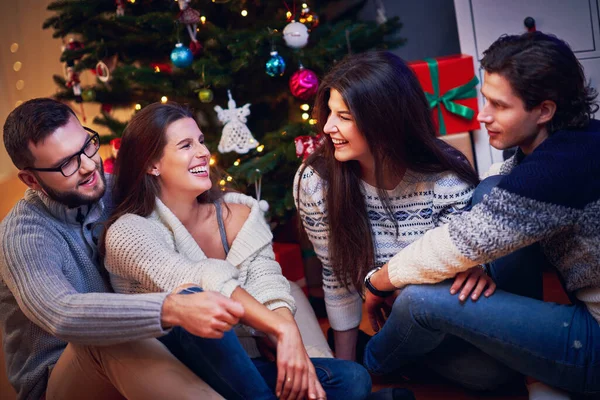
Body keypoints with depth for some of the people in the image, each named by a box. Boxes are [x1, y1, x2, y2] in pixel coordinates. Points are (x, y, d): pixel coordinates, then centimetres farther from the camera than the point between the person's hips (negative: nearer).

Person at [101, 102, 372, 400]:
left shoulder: (239, 215, 5)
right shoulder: (127, 232, -9)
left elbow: (269, 293, -7)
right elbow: (199, 283, -26)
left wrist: (296, 353, -25)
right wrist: (284, 329, -34)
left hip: (245, 368, 3)